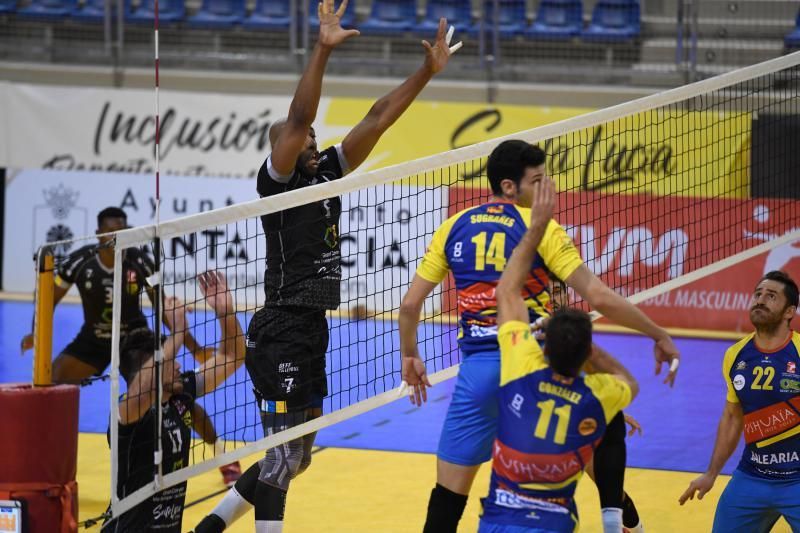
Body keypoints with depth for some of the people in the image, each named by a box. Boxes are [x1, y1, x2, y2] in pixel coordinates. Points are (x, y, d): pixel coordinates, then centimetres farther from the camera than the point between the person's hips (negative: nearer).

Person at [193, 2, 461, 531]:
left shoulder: (326, 174, 10)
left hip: (313, 333, 9)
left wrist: (428, 71, 5)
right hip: (282, 334, -9)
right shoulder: (278, 181, -9)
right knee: (284, 456, -8)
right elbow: (297, 118, -24)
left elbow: (378, 119, 9)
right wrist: (323, 50, -32)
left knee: (295, 457, 16)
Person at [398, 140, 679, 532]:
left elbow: (410, 304, 9)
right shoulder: (540, 227, -3)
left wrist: (409, 357, 25)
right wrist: (658, 335, 1)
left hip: (478, 369, 2)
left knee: (449, 493, 7)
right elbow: (599, 298, -9)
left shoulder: (455, 227, 7)